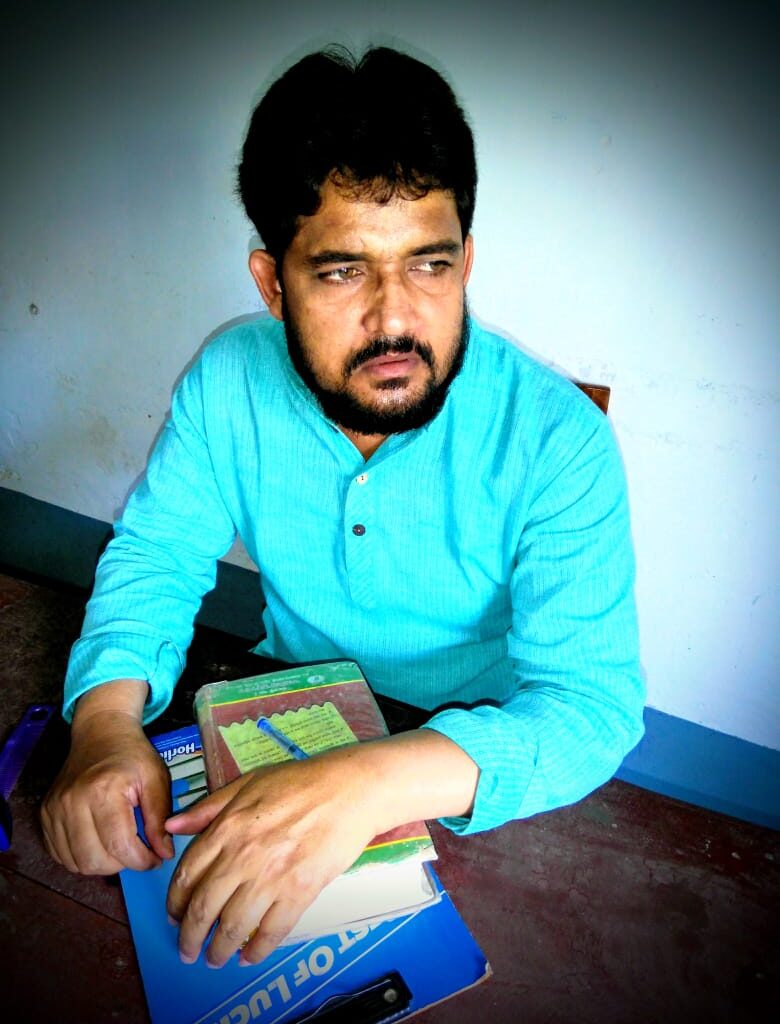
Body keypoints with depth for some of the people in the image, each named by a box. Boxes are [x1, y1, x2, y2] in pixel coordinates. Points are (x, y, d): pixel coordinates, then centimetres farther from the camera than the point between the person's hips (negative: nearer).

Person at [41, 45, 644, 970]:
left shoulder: (558, 441, -24)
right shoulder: (230, 382, -12)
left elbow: (591, 703, -28)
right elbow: (156, 553, -4)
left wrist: (371, 783, -47)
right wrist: (107, 720, -25)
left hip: (469, 749, -2)